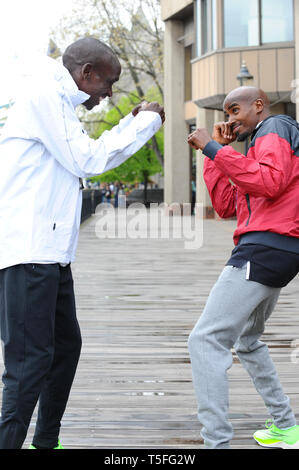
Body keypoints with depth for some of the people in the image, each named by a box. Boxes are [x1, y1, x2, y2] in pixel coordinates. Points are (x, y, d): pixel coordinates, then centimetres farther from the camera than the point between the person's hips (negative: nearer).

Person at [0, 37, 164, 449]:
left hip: (51, 252, 11)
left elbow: (90, 160, 27)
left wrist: (132, 123, 19)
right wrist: (145, 123, -4)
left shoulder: (59, 101, 21)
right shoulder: (43, 93, -9)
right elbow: (87, 159, -13)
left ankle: (47, 442, 28)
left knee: (66, 346, 17)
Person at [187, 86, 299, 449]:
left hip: (265, 246, -11)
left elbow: (270, 181, -23)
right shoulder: (259, 144, 29)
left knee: (206, 341, -17)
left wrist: (214, 149, -19)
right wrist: (218, 151, 16)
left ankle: (217, 442, -23)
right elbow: (226, 205, 22)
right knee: (247, 342, 25)